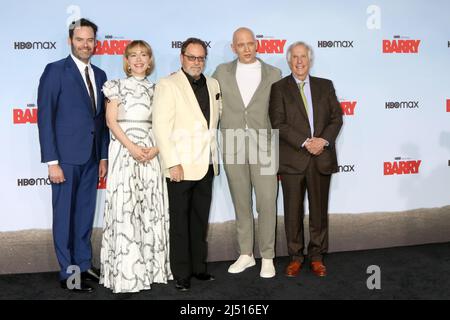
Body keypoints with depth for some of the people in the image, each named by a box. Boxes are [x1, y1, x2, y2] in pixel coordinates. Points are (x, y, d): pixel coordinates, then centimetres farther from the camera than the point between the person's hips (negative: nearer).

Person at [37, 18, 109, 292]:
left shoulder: (99, 75, 12)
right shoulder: (55, 71, -6)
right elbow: (45, 118, -10)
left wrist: (104, 156, 11)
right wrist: (52, 162, -14)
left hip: (91, 159, 6)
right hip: (66, 157, -6)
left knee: (86, 214, 14)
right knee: (64, 216, 4)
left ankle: (84, 265, 27)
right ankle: (68, 274, 15)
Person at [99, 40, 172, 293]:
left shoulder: (155, 89, 14)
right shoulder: (118, 86, 5)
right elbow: (111, 121, -3)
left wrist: (156, 148, -8)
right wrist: (132, 147, -14)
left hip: (150, 151, 3)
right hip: (124, 150, -3)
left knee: (151, 207, 4)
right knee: (125, 207, -5)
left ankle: (151, 266, 14)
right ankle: (125, 272, 1)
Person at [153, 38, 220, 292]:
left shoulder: (213, 85, 11)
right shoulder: (168, 85, -7)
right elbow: (161, 126, -13)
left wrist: (214, 157, 12)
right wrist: (172, 163, -18)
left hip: (207, 165, 6)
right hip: (181, 166, -6)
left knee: (200, 219, 15)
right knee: (180, 221, 4)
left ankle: (199, 266, 27)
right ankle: (182, 273, 14)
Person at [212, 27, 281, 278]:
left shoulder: (273, 74, 5)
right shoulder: (222, 72, 7)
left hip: (263, 147, -1)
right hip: (233, 148, 2)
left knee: (267, 203, -3)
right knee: (241, 203, 10)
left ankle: (267, 257, 10)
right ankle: (246, 254, 22)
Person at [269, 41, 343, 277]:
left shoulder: (325, 86, 11)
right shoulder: (279, 88, 1)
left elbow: (336, 117, 6)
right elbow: (278, 124, -7)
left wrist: (324, 140, -12)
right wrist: (304, 142, -16)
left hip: (322, 157, 3)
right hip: (292, 159, -2)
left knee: (319, 209, 9)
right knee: (293, 211, 6)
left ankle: (317, 256, 22)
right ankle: (295, 257, 19)